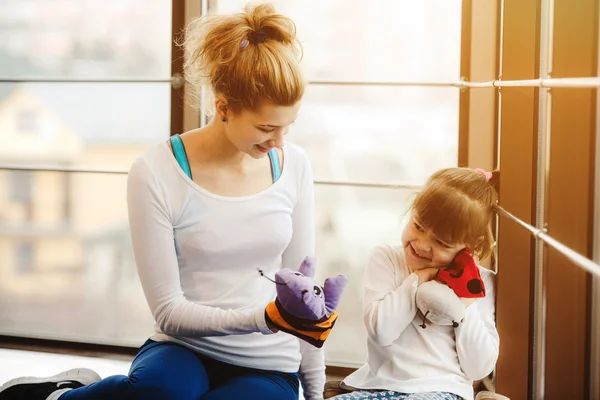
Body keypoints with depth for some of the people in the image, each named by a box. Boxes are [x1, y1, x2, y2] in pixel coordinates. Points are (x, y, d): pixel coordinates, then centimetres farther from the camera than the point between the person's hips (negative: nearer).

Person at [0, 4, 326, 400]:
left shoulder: (294, 165, 0)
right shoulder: (157, 174, -12)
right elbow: (169, 311, -12)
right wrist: (258, 318, -26)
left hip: (266, 368, 2)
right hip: (184, 352, -2)